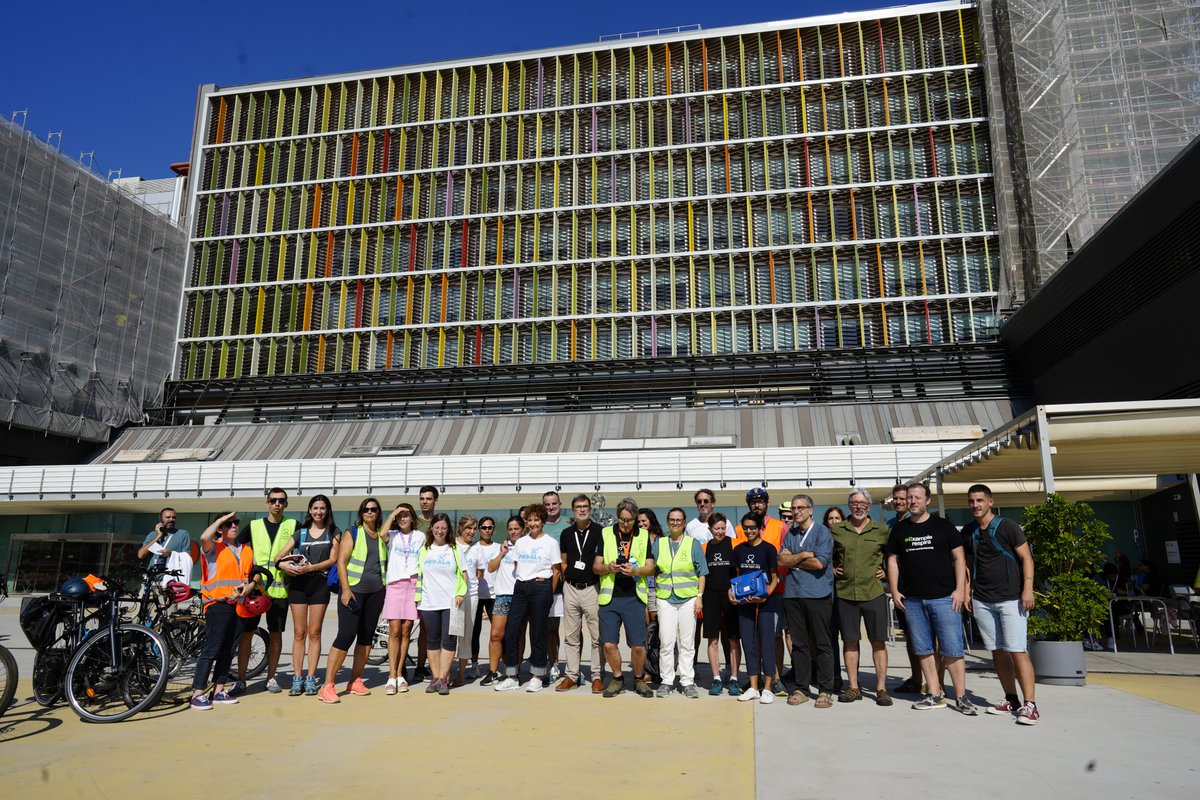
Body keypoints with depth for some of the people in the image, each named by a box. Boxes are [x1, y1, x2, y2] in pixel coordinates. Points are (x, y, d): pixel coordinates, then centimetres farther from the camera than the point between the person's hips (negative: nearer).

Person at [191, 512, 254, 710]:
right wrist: (221, 518, -14)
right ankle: (198, 694, -5)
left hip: (239, 604, 6)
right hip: (218, 604, -6)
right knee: (211, 649, -9)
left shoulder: (247, 550, 17)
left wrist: (249, 586, -1)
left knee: (228, 650, 10)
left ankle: (218, 690, 18)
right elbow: (204, 537, -25)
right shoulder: (214, 547, -2)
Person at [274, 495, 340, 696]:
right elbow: (279, 556, 6)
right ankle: (297, 679, 7)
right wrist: (283, 564, -17)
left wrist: (311, 567, -16)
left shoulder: (333, 533, 8)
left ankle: (310, 679, 5)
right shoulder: (300, 533, 13)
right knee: (299, 633, 2)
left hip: (320, 584, -2)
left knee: (314, 633, 0)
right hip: (298, 583, 2)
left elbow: (333, 560, -3)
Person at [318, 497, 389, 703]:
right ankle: (327, 686, -8)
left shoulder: (382, 535, 12)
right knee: (346, 635, -12)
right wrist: (345, 589, -16)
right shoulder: (352, 533, -1)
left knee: (366, 636, 8)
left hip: (376, 591, 5)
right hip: (353, 590, -5)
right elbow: (341, 562, -8)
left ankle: (355, 681, 18)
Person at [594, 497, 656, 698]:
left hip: (634, 598, 0)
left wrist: (635, 571, -16)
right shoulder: (605, 534, 8)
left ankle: (639, 680, 24)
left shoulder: (644, 536, 7)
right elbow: (596, 566, 7)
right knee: (609, 644, -1)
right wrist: (608, 568, -14)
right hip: (609, 598, 1)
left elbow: (650, 567, 4)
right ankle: (617, 679, 23)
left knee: (638, 645, -1)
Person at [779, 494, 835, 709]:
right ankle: (801, 689, 17)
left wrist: (792, 560, -3)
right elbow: (781, 560, 3)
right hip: (792, 594, 5)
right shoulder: (790, 534, 15)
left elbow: (819, 563, -14)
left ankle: (825, 691, 8)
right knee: (798, 643, 9)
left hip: (818, 594, -5)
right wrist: (803, 555, -10)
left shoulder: (822, 532, -2)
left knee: (822, 644, 0)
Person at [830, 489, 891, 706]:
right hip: (845, 593, 1)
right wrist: (831, 568, 5)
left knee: (878, 641, 1)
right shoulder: (836, 530, 5)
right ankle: (853, 688, 15)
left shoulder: (881, 531, 3)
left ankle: (881, 689, 9)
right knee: (849, 640, 6)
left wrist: (887, 570, 3)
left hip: (874, 592, -1)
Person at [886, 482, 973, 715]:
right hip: (912, 600, 3)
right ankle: (935, 695, 16)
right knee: (923, 649, 7)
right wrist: (894, 590, 4)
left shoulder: (943, 526, 3)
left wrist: (960, 589, -6)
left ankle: (961, 697, 6)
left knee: (952, 649, -3)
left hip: (944, 597, -3)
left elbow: (959, 558, 2)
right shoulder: (899, 529, 11)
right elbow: (893, 560, 13)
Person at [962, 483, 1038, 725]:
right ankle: (1011, 700, 18)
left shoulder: (1007, 526, -6)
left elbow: (1026, 557, -7)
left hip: (1010, 598, -5)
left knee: (1017, 651, -10)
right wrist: (967, 591, 11)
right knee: (998, 651, 9)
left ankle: (1029, 705, -7)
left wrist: (1027, 589, -15)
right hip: (982, 601, 5)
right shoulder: (968, 532, 9)